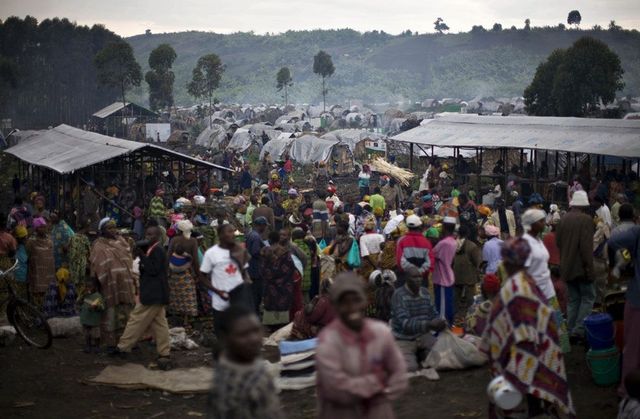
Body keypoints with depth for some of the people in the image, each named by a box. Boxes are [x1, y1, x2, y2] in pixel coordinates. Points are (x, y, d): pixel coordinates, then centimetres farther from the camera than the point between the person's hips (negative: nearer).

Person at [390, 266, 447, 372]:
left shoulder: (425, 292, 2)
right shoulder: (398, 295, -19)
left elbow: (433, 314, 8)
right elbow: (405, 323, -29)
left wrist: (439, 323, -17)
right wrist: (429, 325, -41)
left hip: (423, 336, 6)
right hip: (404, 339, -5)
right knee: (410, 368, -25)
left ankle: (420, 354, 17)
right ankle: (411, 355, 11)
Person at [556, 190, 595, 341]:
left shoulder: (563, 219, 5)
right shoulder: (586, 219, -13)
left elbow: (558, 241, 10)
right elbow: (587, 246, -18)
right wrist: (589, 268, -15)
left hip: (566, 266, 6)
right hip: (581, 266, -6)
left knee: (573, 298, 13)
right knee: (588, 297, 2)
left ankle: (571, 331, 12)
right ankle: (579, 330, -7)